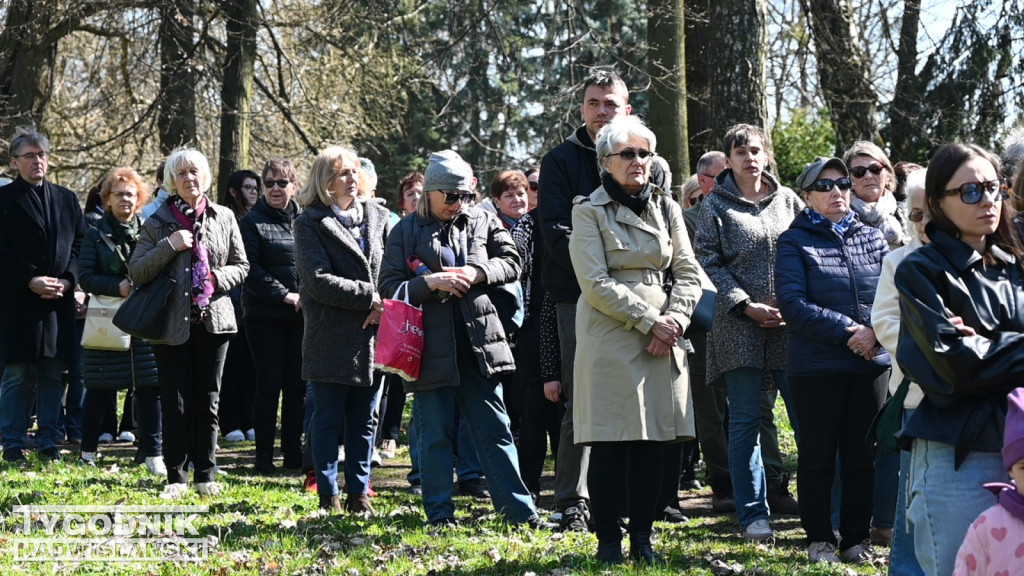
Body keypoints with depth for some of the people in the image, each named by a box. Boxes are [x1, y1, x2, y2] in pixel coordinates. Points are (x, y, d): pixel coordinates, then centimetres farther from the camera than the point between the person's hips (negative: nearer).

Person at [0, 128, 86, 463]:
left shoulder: (67, 200, 15)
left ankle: (49, 443, 13)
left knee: (53, 375, 6)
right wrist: (30, 281, -15)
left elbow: (80, 245, 12)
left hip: (60, 300, 4)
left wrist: (68, 280, -4)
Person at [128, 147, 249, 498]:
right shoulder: (159, 222, 2)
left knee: (207, 402, 6)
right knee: (175, 403, 0)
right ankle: (176, 478, 7)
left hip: (213, 320, 2)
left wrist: (219, 278, -8)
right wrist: (169, 246, -14)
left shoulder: (224, 218, 8)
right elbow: (136, 272, -2)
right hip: (172, 324, -1)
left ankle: (205, 475, 14)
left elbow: (241, 266, 12)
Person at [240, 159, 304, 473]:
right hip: (265, 315, -4)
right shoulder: (253, 222, -1)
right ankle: (264, 454, 5)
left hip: (301, 315, 4)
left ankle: (293, 451, 14)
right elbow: (252, 270, -8)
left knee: (297, 384, 6)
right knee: (269, 384, -1)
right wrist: (285, 296, -14)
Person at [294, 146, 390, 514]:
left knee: (364, 421, 9)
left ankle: (358, 493, 16)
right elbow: (319, 280, -12)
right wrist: (371, 297, -15)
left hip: (373, 335, 4)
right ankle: (329, 496, 9)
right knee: (329, 420, 1)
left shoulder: (378, 217, 13)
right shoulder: (311, 222, -2)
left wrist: (386, 306, -8)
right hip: (331, 336, -4)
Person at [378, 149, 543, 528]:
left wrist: (477, 272, -10)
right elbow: (389, 286, -1)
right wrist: (431, 283, -16)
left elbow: (511, 264, 7)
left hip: (478, 344, 2)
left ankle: (519, 509, 7)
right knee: (435, 433, 5)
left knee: (494, 430, 5)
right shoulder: (405, 232, 4)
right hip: (431, 347, -2)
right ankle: (439, 512, 14)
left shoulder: (483, 223, 11)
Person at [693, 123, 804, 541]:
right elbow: (709, 262, -1)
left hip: (792, 323, 2)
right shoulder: (716, 205, 4)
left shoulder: (788, 200, 11)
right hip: (739, 325, -2)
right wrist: (745, 305, -11)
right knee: (745, 422, 1)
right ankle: (753, 514, 9)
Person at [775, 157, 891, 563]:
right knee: (817, 456, 4)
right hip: (816, 366, -3)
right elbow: (793, 305, -11)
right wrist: (848, 331, -17)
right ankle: (820, 540, 15)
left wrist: (876, 332, -13)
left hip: (871, 363, 4)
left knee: (862, 455, 8)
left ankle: (857, 539, 17)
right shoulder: (795, 242, -1)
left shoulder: (872, 239, 11)